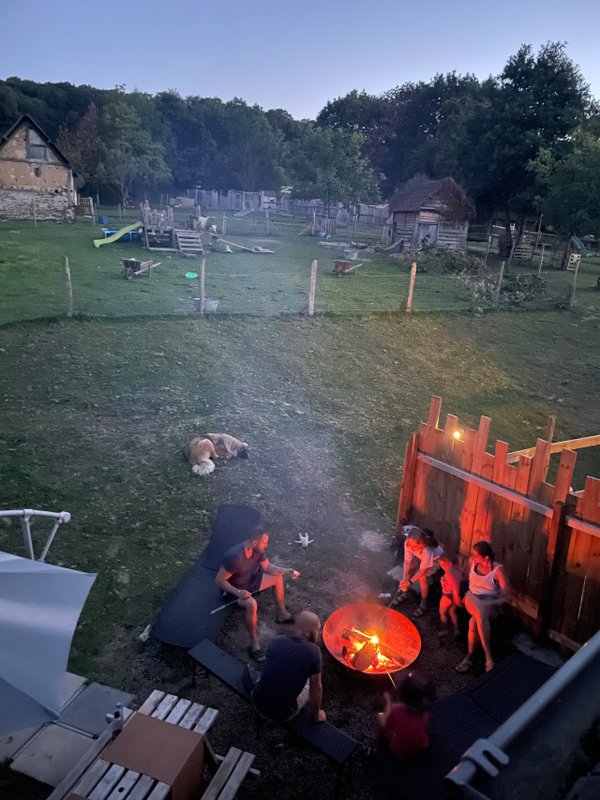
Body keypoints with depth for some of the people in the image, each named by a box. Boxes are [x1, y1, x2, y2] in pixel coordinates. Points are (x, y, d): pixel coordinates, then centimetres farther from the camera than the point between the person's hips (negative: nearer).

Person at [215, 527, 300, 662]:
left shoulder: (258, 550, -15)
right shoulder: (234, 557, -37)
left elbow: (268, 567, 1)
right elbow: (219, 580, -29)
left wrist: (287, 570, -13)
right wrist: (238, 593, -37)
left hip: (250, 580, 8)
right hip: (234, 589, -8)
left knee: (277, 577, 9)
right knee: (251, 604, -34)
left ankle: (282, 614, 27)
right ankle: (254, 644, -16)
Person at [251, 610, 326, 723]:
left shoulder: (276, 640, -5)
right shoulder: (313, 652, -17)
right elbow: (316, 688, -4)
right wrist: (316, 715, 14)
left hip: (257, 703, 4)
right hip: (282, 715, -4)